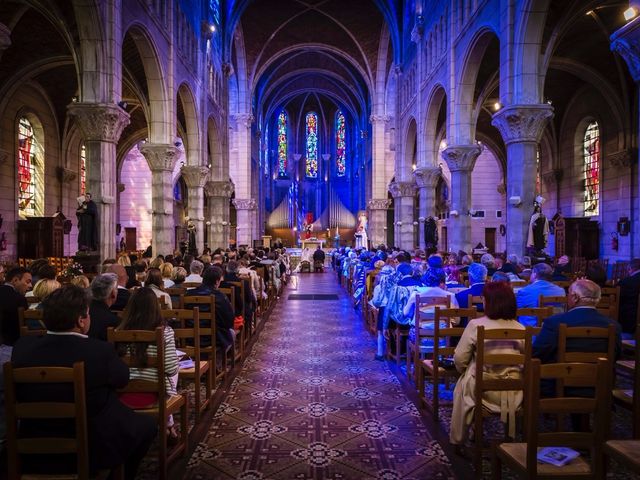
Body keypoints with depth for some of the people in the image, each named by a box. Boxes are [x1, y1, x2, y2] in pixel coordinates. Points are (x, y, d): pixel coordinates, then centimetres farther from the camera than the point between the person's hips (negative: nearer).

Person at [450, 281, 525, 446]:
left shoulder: (475, 325, -14)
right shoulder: (520, 328, -6)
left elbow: (459, 359, -10)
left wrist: (466, 372, 11)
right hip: (513, 391, 3)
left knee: (462, 385, 26)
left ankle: (458, 439, 36)